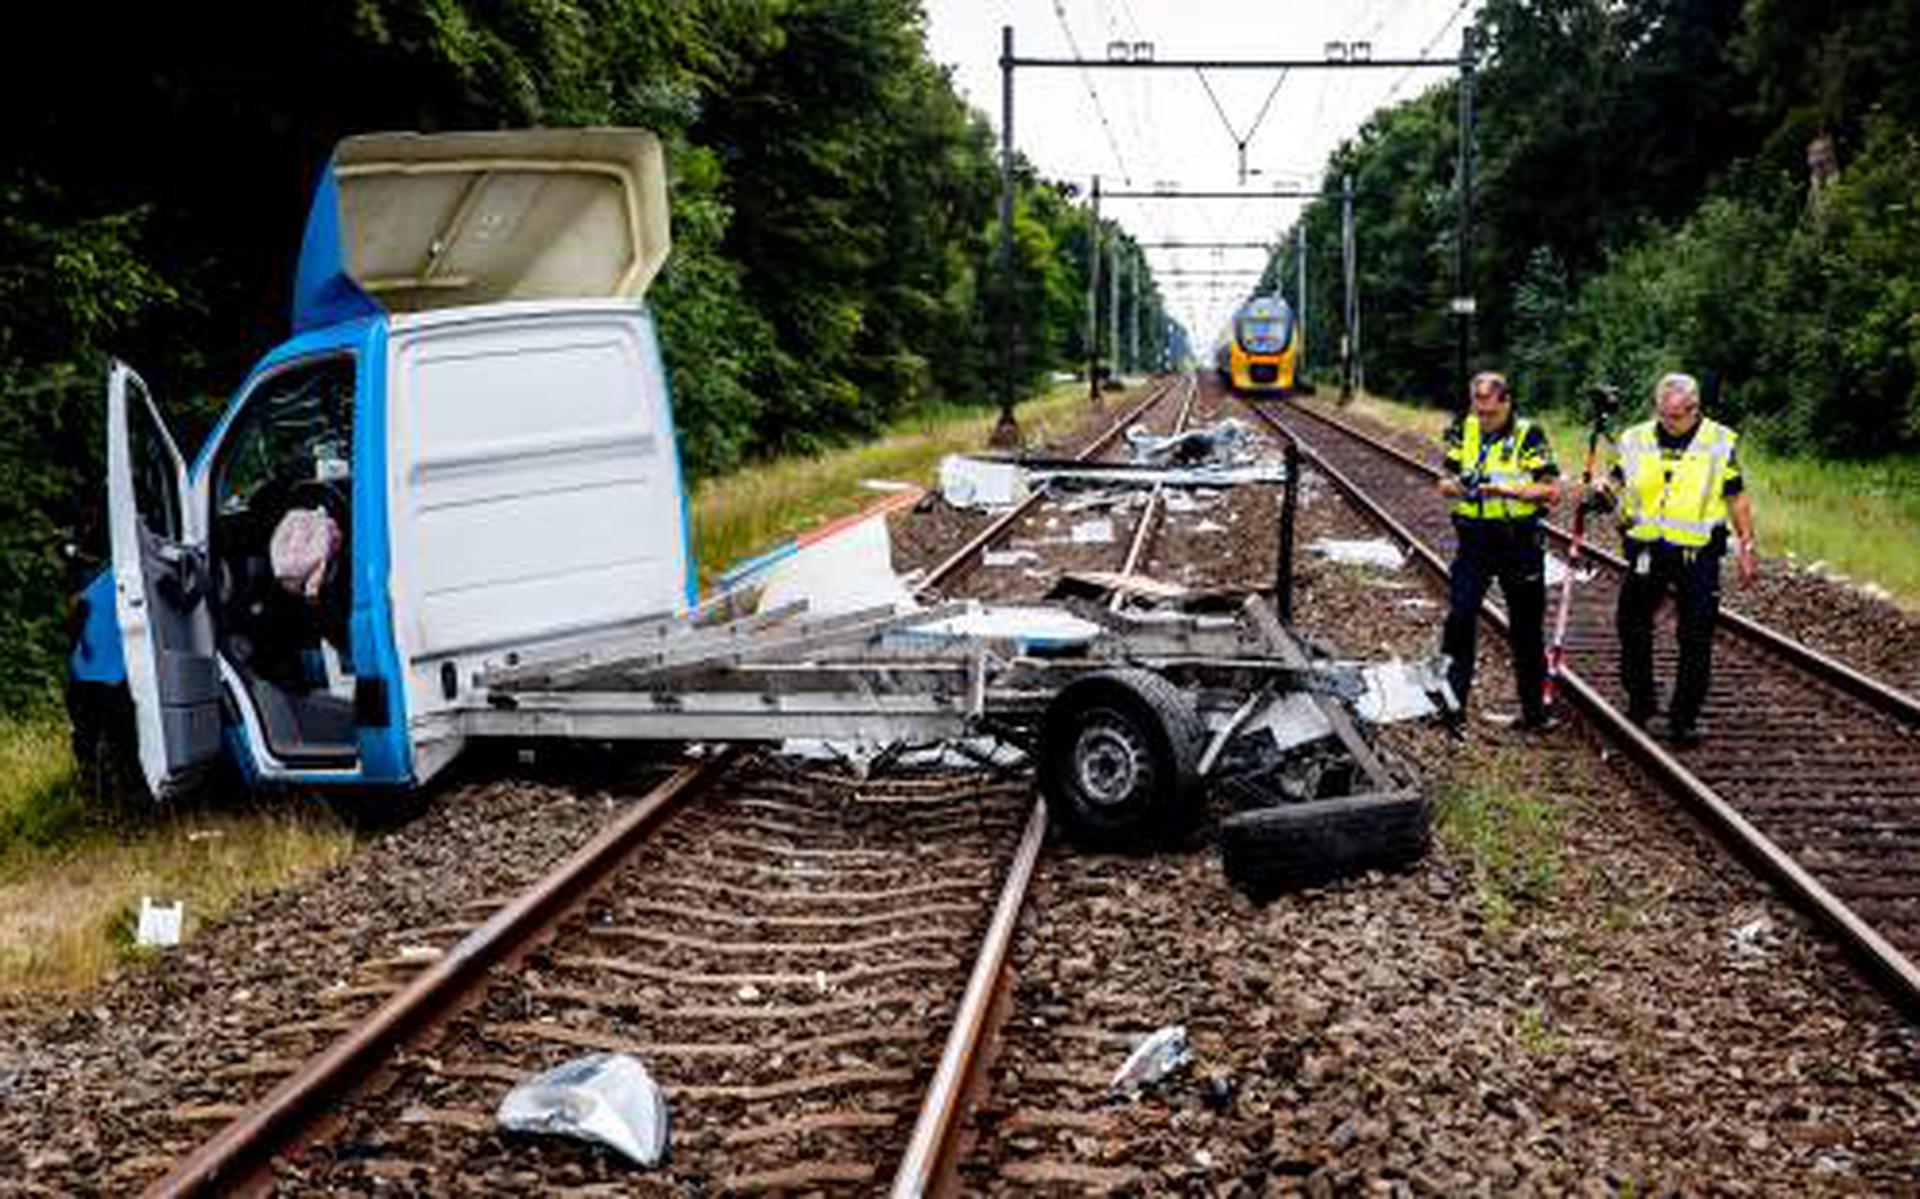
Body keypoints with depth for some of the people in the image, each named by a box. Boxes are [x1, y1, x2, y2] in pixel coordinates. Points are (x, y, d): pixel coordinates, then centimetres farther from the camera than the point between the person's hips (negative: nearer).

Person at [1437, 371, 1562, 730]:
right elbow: (1444, 482, 7)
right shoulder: (1464, 431, 4)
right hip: (1473, 541, 3)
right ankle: (1452, 698, -4)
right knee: (1459, 618, -10)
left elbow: (1552, 491, -11)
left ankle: (1535, 709, 21)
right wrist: (1459, 486, -17)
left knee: (1526, 631, 8)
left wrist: (1507, 489, -25)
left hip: (1520, 542, -2)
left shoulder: (1529, 435, -8)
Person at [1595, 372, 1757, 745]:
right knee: (1632, 625, 10)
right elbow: (1617, 478, 12)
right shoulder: (1636, 440, 4)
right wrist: (1601, 491, -12)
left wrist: (1746, 546, 4)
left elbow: (1737, 498, 6)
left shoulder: (1720, 442, 0)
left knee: (1696, 640, 1)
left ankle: (1684, 719, 9)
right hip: (1647, 550, 2)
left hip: (1699, 553, -2)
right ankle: (1639, 702, 27)